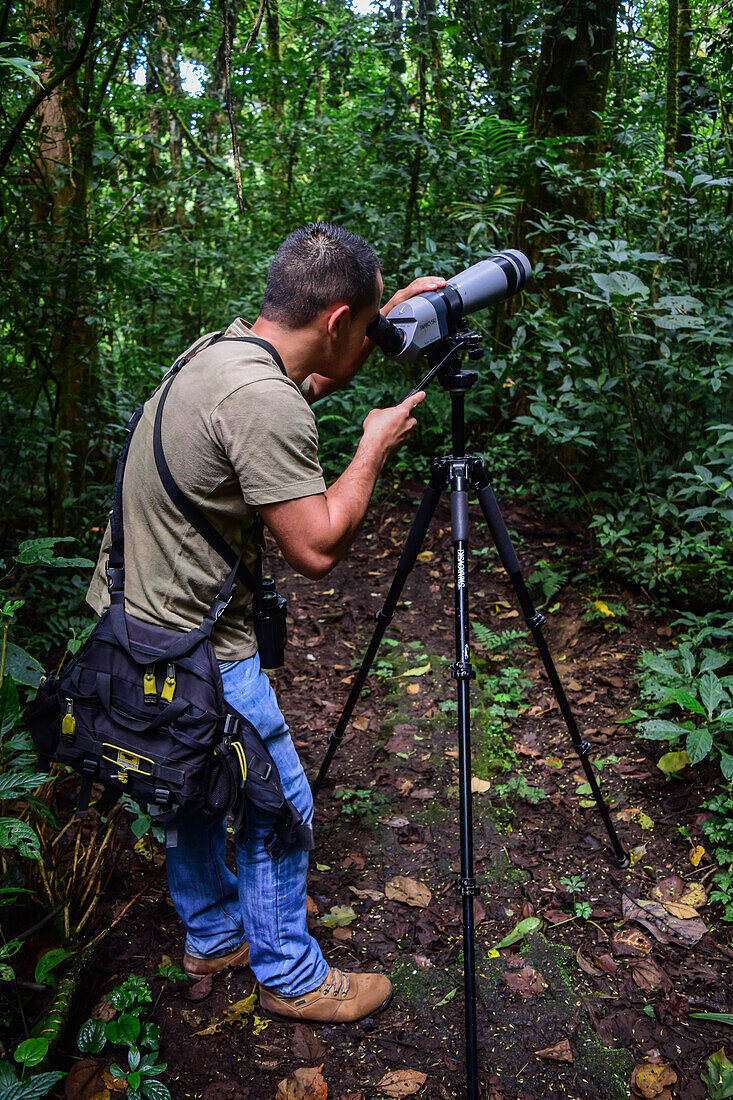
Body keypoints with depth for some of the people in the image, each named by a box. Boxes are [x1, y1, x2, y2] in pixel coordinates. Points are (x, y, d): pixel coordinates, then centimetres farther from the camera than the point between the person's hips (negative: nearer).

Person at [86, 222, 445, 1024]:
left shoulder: (219, 350, 4)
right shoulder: (262, 400, -27)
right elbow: (317, 549, -24)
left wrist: (384, 322, 19)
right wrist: (374, 448, -11)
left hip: (133, 623, 10)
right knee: (276, 805, 9)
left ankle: (214, 938, 46)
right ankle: (291, 977, 30)